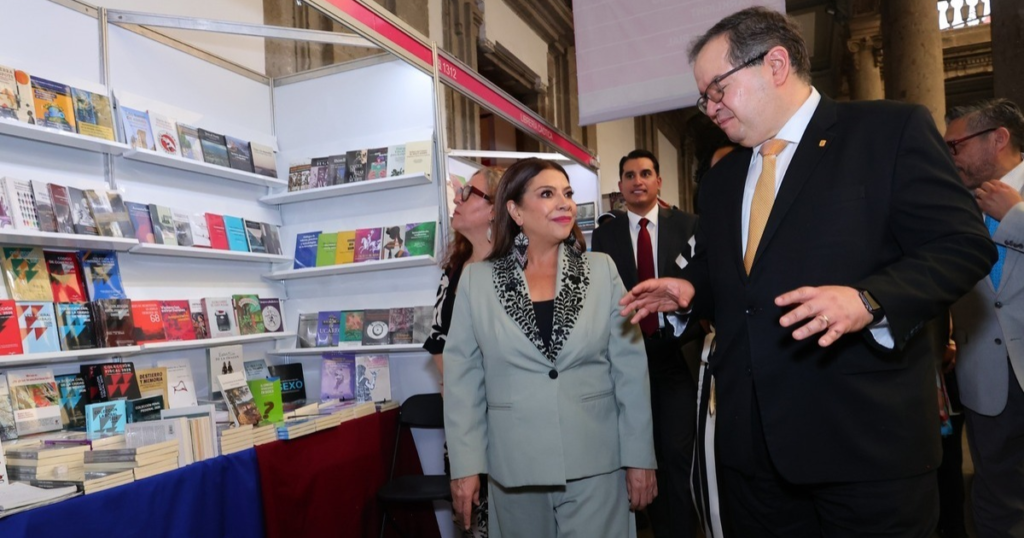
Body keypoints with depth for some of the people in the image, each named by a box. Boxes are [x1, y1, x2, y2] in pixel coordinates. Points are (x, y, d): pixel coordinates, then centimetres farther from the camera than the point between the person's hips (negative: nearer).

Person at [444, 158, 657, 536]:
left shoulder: (602, 270, -1)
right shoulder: (477, 280, -2)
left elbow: (630, 369, 0)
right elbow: (462, 378, 0)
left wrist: (639, 457, -1)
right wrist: (465, 464, -2)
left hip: (595, 463, 0)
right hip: (515, 467, 1)